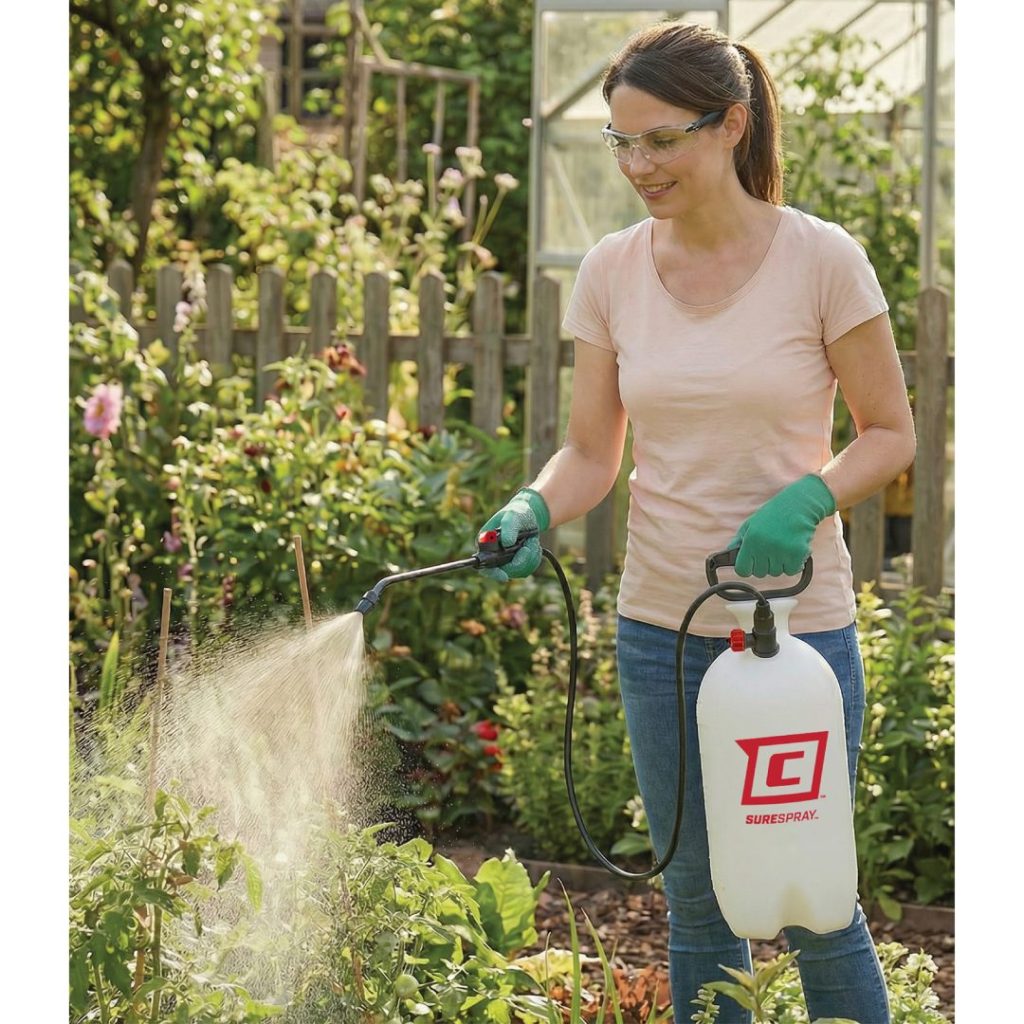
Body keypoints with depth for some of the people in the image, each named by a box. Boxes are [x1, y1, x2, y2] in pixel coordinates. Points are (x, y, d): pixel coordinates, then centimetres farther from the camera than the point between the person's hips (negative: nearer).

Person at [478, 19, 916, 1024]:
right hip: (662, 628, 4)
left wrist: (806, 498, -22)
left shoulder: (821, 260, -10)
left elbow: (890, 433, -3)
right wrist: (532, 510, -17)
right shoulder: (611, 272, 0)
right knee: (696, 904, 13)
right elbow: (591, 451, 4)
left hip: (797, 626, -4)